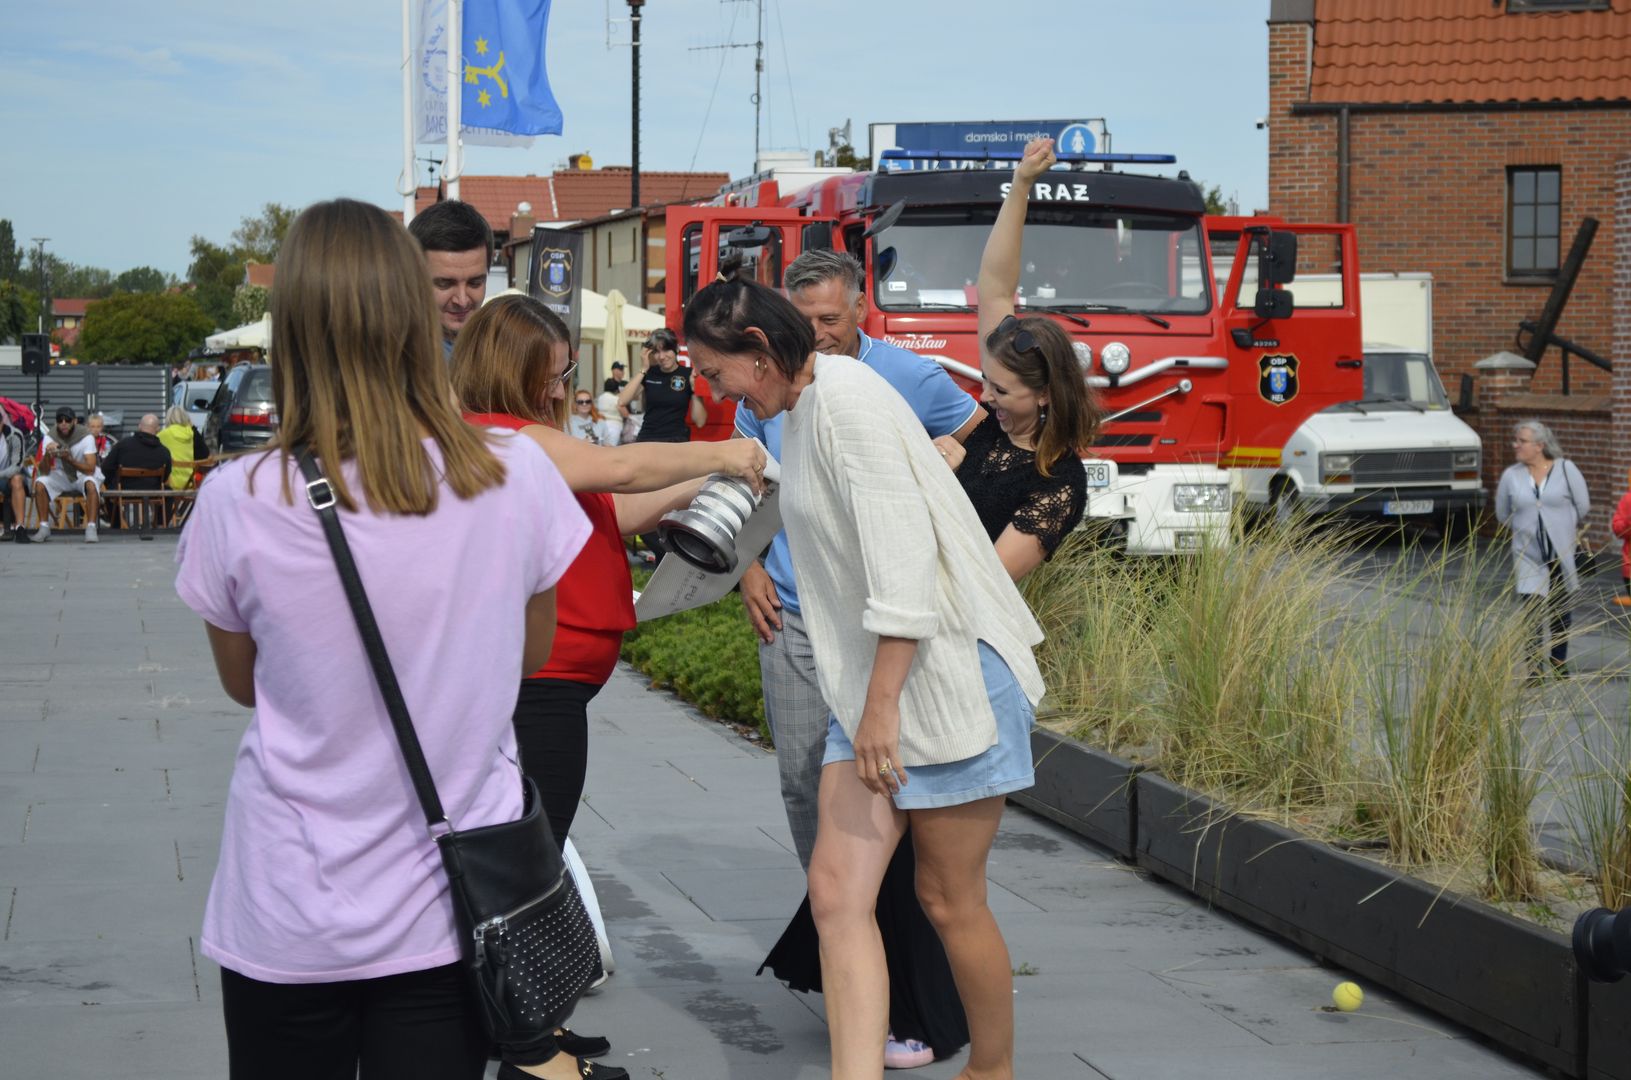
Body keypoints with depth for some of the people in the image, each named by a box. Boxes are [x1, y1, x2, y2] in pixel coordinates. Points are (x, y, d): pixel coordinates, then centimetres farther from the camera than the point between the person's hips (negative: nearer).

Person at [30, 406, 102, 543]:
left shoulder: (86, 436, -19)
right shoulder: (50, 437, -11)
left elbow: (90, 469, -26)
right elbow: (44, 471, -15)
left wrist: (70, 459, -41)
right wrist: (47, 454, -36)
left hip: (83, 474, -3)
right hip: (62, 475, 3)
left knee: (90, 483, -37)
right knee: (39, 483, -24)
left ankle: (91, 528, -35)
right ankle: (44, 528, -14)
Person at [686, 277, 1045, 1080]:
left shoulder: (846, 397, -16)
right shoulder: (801, 413, 14)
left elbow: (902, 553, -22)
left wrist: (883, 705, -23)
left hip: (945, 671, -9)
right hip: (871, 682, 9)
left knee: (950, 900, 4)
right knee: (837, 890, -4)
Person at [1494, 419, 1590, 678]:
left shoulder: (1565, 469, -5)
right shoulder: (1511, 476, -1)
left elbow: (1583, 506, 2)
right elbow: (1503, 514, 11)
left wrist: (1564, 529, 9)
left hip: (1562, 555, 0)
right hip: (1529, 556, 0)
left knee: (1560, 610, 12)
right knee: (1533, 610, -11)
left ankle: (1559, 661, 29)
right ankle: (1534, 668, -7)